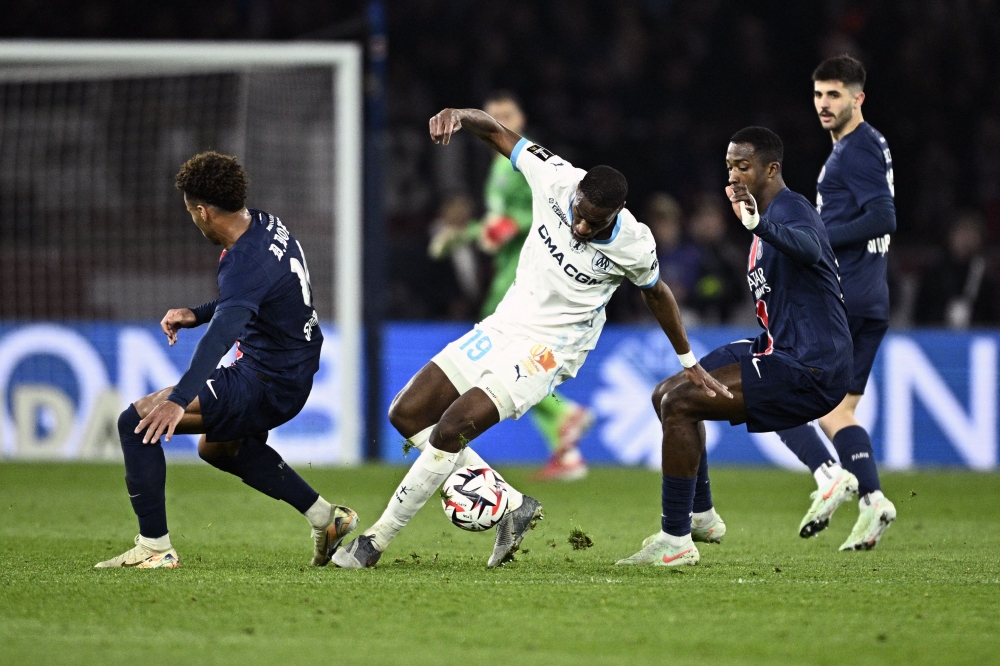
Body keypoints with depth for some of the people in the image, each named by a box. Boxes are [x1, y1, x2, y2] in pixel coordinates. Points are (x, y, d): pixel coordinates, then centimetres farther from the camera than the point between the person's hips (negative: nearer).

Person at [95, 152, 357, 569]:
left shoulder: (245, 263, -27)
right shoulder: (266, 224, 3)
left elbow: (223, 332, -43)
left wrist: (178, 400, -54)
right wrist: (195, 314, 6)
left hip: (266, 385, -10)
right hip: (295, 369, 10)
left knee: (137, 421, -13)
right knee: (217, 447, 35)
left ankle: (154, 547, -11)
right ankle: (326, 518, 35)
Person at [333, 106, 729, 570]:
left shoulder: (633, 246, -19)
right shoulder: (555, 178, -14)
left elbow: (656, 294, 3)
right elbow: (495, 132, -3)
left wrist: (689, 363, 15)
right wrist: (458, 115, -27)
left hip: (549, 349, -6)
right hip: (505, 323, 6)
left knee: (452, 428, -22)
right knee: (407, 415, 3)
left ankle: (377, 540, -9)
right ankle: (513, 506, 5)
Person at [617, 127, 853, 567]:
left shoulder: (790, 211, -16)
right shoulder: (770, 215, 18)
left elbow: (808, 249, -43)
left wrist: (758, 224, -60)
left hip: (808, 369, -11)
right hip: (781, 350, 11)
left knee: (678, 403, -20)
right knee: (666, 395, 17)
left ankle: (675, 540, -16)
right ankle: (701, 514, 26)